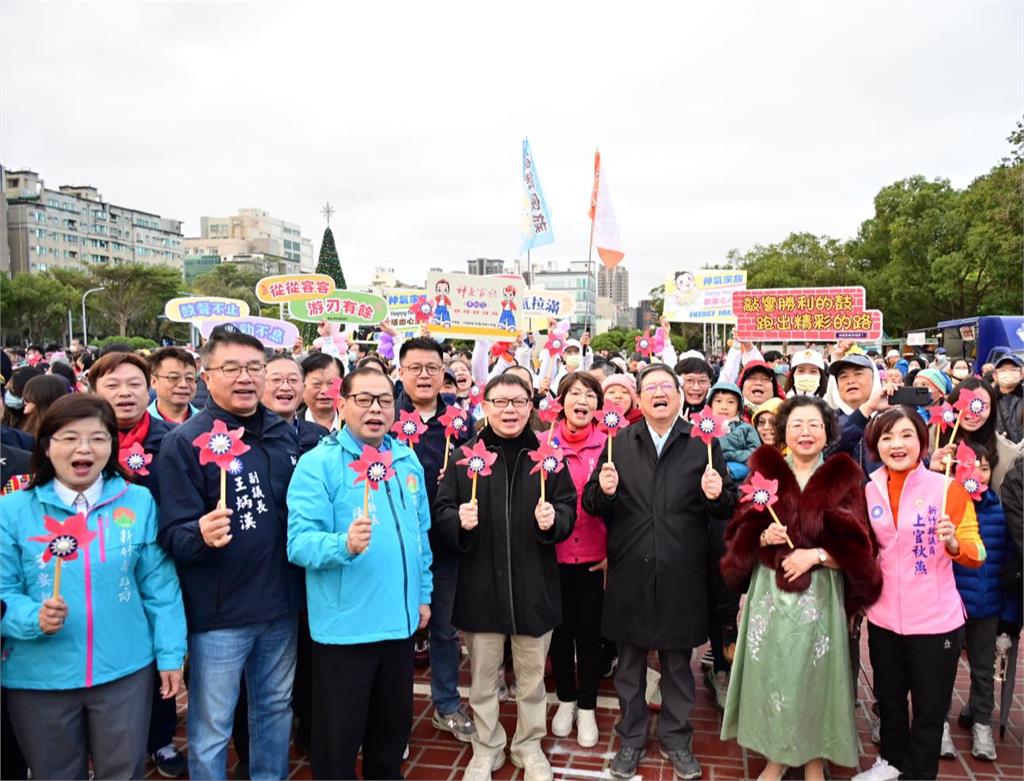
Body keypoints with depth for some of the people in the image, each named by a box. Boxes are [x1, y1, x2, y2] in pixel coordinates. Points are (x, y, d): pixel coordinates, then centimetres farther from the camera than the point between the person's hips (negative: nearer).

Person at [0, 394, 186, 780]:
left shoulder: (139, 502, -2)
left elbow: (160, 586, 0)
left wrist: (170, 655, -2)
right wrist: (34, 618, -23)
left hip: (125, 670, 0)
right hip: (39, 677, 0)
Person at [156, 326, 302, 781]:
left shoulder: (286, 435, 3)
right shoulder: (185, 441, -11)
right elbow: (172, 534, -15)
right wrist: (201, 535, -34)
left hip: (280, 606, 5)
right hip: (218, 612, -5)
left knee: (276, 709, 22)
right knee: (211, 727, 10)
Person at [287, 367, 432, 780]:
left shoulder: (408, 460, 6)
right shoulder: (318, 463, -12)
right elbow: (299, 541, -20)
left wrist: (423, 593, 14)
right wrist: (344, 544, -38)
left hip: (400, 619, 6)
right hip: (344, 625, -6)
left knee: (394, 726, 22)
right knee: (339, 735, 10)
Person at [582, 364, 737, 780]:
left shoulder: (703, 443, 1)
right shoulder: (620, 443, 4)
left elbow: (728, 507, 0)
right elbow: (591, 504, 2)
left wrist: (717, 494, -21)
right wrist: (603, 490, -20)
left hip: (682, 573, 0)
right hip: (630, 572, 1)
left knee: (678, 661, 14)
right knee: (629, 660, 13)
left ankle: (676, 738, 33)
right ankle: (631, 738, 31)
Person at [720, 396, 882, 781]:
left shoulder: (844, 478, 1)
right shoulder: (765, 471, 3)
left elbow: (856, 548, -2)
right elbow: (741, 534, 4)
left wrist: (815, 554, -16)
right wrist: (764, 537, -16)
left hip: (820, 595, -1)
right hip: (770, 593, 1)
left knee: (814, 674, 7)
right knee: (771, 673, 6)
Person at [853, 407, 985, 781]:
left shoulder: (947, 488, -11)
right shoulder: (867, 491, -1)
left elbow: (976, 554, -12)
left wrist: (953, 542, -31)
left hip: (935, 622, -3)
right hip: (882, 618, 4)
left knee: (929, 709, 11)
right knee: (888, 698, 22)